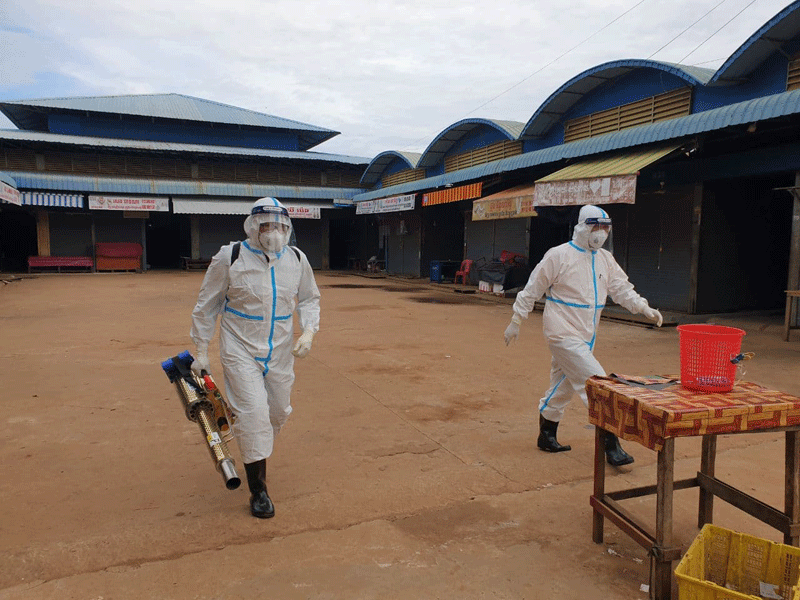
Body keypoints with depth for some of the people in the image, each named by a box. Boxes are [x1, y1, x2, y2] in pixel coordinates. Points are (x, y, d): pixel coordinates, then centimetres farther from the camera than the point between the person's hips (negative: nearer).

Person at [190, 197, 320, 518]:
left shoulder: (297, 259, -2)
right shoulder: (230, 257, -12)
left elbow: (309, 299, 11)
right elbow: (206, 305, -3)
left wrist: (308, 331, -7)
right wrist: (201, 352, -2)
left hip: (281, 351, 4)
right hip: (240, 350, -4)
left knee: (279, 412, 12)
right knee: (254, 414, -9)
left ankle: (254, 451, 45)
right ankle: (258, 489, 7)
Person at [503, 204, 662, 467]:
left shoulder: (605, 259, 10)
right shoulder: (559, 255, -10)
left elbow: (621, 288, 8)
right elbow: (532, 290, -6)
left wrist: (644, 308, -9)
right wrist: (516, 322, -5)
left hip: (586, 336, 8)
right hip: (563, 333, -8)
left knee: (563, 386, 17)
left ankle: (547, 436, 31)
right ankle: (611, 445, -8)